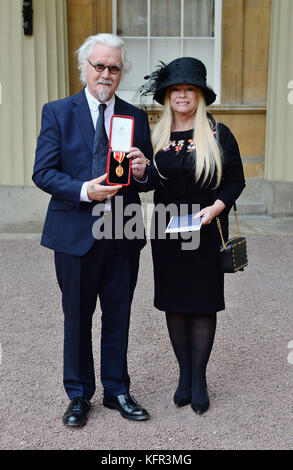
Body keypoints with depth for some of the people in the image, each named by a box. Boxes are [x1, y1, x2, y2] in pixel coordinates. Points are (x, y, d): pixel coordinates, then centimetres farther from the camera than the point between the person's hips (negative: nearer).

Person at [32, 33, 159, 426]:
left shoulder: (136, 117, 8)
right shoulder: (58, 112, 0)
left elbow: (150, 180, 9)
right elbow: (43, 173, -6)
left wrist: (143, 170, -15)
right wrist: (84, 191, -21)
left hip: (124, 235, 3)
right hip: (76, 234, -2)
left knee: (118, 317, 13)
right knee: (77, 318, 10)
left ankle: (116, 390, 31)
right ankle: (79, 395, 28)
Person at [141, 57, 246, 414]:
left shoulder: (219, 135, -1)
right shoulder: (155, 136, 6)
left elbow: (236, 180, -1)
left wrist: (215, 207, -17)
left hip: (206, 233, -2)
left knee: (203, 303, 3)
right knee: (174, 303, 8)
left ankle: (199, 378, 16)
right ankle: (185, 374, 22)